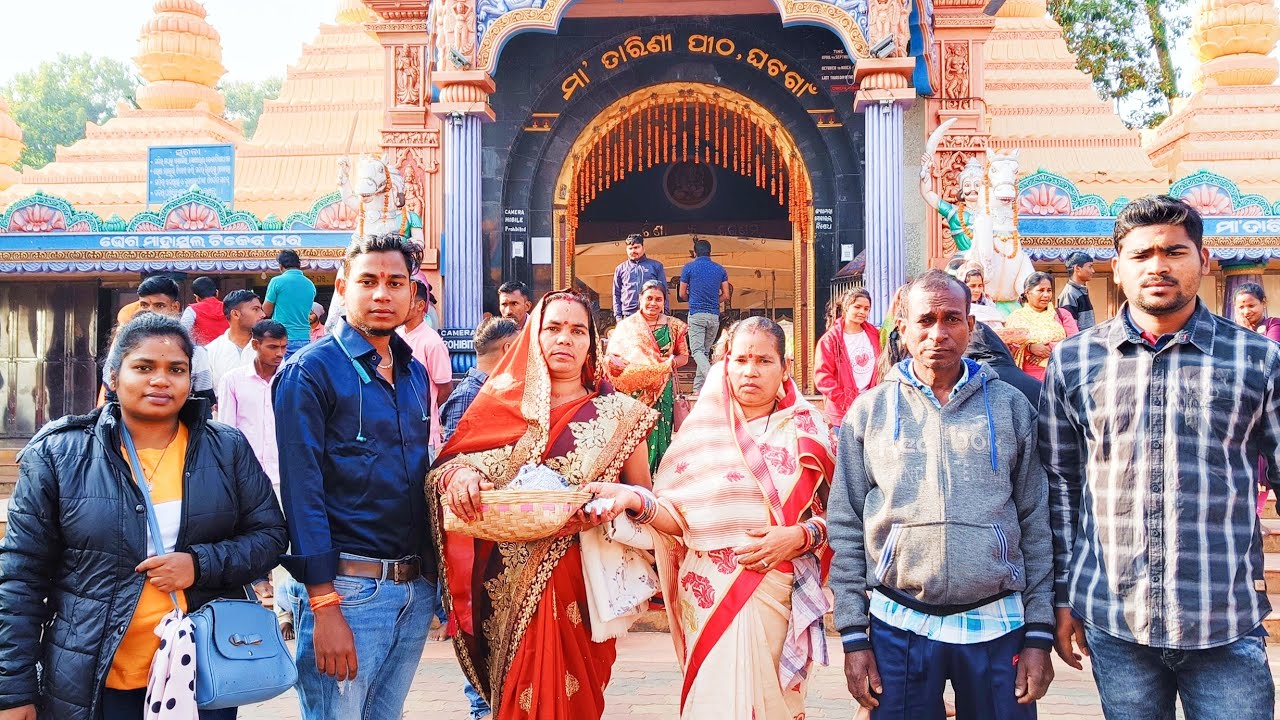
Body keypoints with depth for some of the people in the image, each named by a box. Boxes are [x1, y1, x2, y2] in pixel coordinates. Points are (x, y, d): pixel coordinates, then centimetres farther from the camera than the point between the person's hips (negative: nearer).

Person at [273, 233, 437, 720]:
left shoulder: (414, 374, 11)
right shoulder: (310, 371, -9)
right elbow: (302, 491, -14)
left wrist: (432, 574, 11)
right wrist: (323, 605, -18)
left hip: (416, 586, 7)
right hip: (348, 587, -6)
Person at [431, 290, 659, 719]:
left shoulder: (618, 415, 3)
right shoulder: (501, 405, 6)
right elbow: (446, 464, 4)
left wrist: (610, 508, -15)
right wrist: (458, 475, -18)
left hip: (579, 578, -1)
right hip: (508, 585, 1)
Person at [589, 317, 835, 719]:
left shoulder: (808, 434, 2)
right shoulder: (703, 431, 0)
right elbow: (681, 520, -1)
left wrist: (799, 536, -15)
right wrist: (639, 504, -19)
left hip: (782, 593, 1)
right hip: (712, 594, -1)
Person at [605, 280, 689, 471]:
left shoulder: (673, 326, 11)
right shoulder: (626, 325, 9)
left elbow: (684, 356, 11)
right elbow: (611, 356, 7)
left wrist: (671, 363, -10)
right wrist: (616, 362, -15)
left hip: (662, 389, 1)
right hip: (633, 389, 0)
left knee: (659, 432, -4)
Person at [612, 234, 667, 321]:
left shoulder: (656, 266, 10)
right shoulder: (620, 269, 14)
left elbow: (663, 291, 9)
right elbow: (616, 295, 14)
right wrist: (618, 316, 5)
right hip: (628, 315, 1)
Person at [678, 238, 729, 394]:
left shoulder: (689, 268, 0)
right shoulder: (720, 269, 8)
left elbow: (682, 294, 5)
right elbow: (725, 296, 9)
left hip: (696, 314, -4)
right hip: (714, 315, 4)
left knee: (697, 350, -7)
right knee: (706, 351, 12)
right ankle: (698, 387, 14)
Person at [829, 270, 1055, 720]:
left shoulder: (1010, 407, 3)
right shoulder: (869, 412, 1)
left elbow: (1037, 524, 5)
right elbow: (845, 527, 2)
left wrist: (1040, 634, 1)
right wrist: (853, 635, -2)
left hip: (998, 624, 1)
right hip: (898, 627, 0)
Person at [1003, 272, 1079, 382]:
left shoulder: (1062, 314, 18)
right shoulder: (1015, 317, 15)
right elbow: (1006, 346, 2)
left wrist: (1050, 348, -9)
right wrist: (1029, 347, -14)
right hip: (1029, 377, -1)